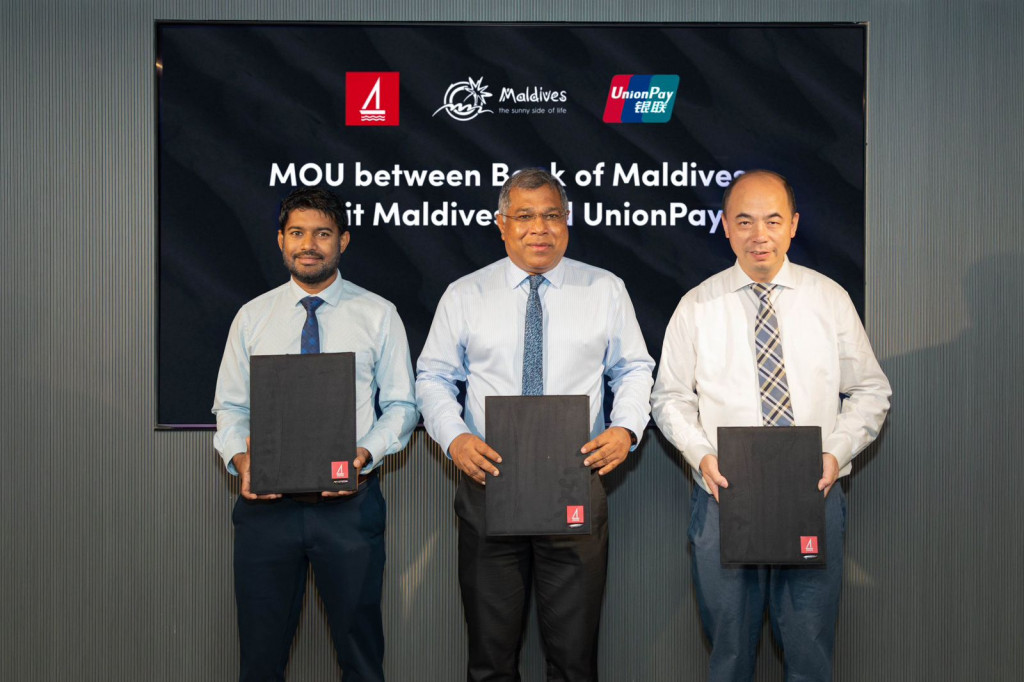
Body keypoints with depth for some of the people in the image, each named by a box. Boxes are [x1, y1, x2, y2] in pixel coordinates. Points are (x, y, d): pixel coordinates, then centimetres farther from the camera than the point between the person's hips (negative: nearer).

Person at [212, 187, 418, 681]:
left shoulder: (378, 315, 4)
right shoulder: (252, 317, 9)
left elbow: (401, 404, 3)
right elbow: (230, 406, 10)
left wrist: (365, 454, -15)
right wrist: (240, 456, -11)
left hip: (350, 502, -1)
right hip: (266, 500, 2)